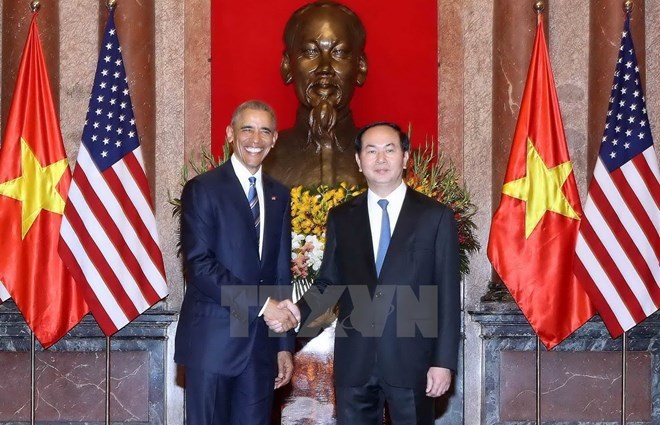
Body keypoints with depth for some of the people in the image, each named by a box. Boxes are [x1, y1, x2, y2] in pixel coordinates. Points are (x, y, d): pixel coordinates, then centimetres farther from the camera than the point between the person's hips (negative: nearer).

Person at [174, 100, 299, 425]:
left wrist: (285, 344, 10)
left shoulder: (279, 195, 13)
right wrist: (259, 304, -17)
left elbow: (281, 270, 13)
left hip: (261, 340, 5)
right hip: (213, 338, -5)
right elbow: (199, 264, -14)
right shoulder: (202, 189, -4)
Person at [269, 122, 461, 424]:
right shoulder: (341, 217, 8)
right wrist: (300, 311, -9)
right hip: (354, 361, 2)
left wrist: (444, 361, -7)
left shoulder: (436, 216, -1)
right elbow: (329, 282, 11)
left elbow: (448, 294, -3)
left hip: (411, 359, -2)